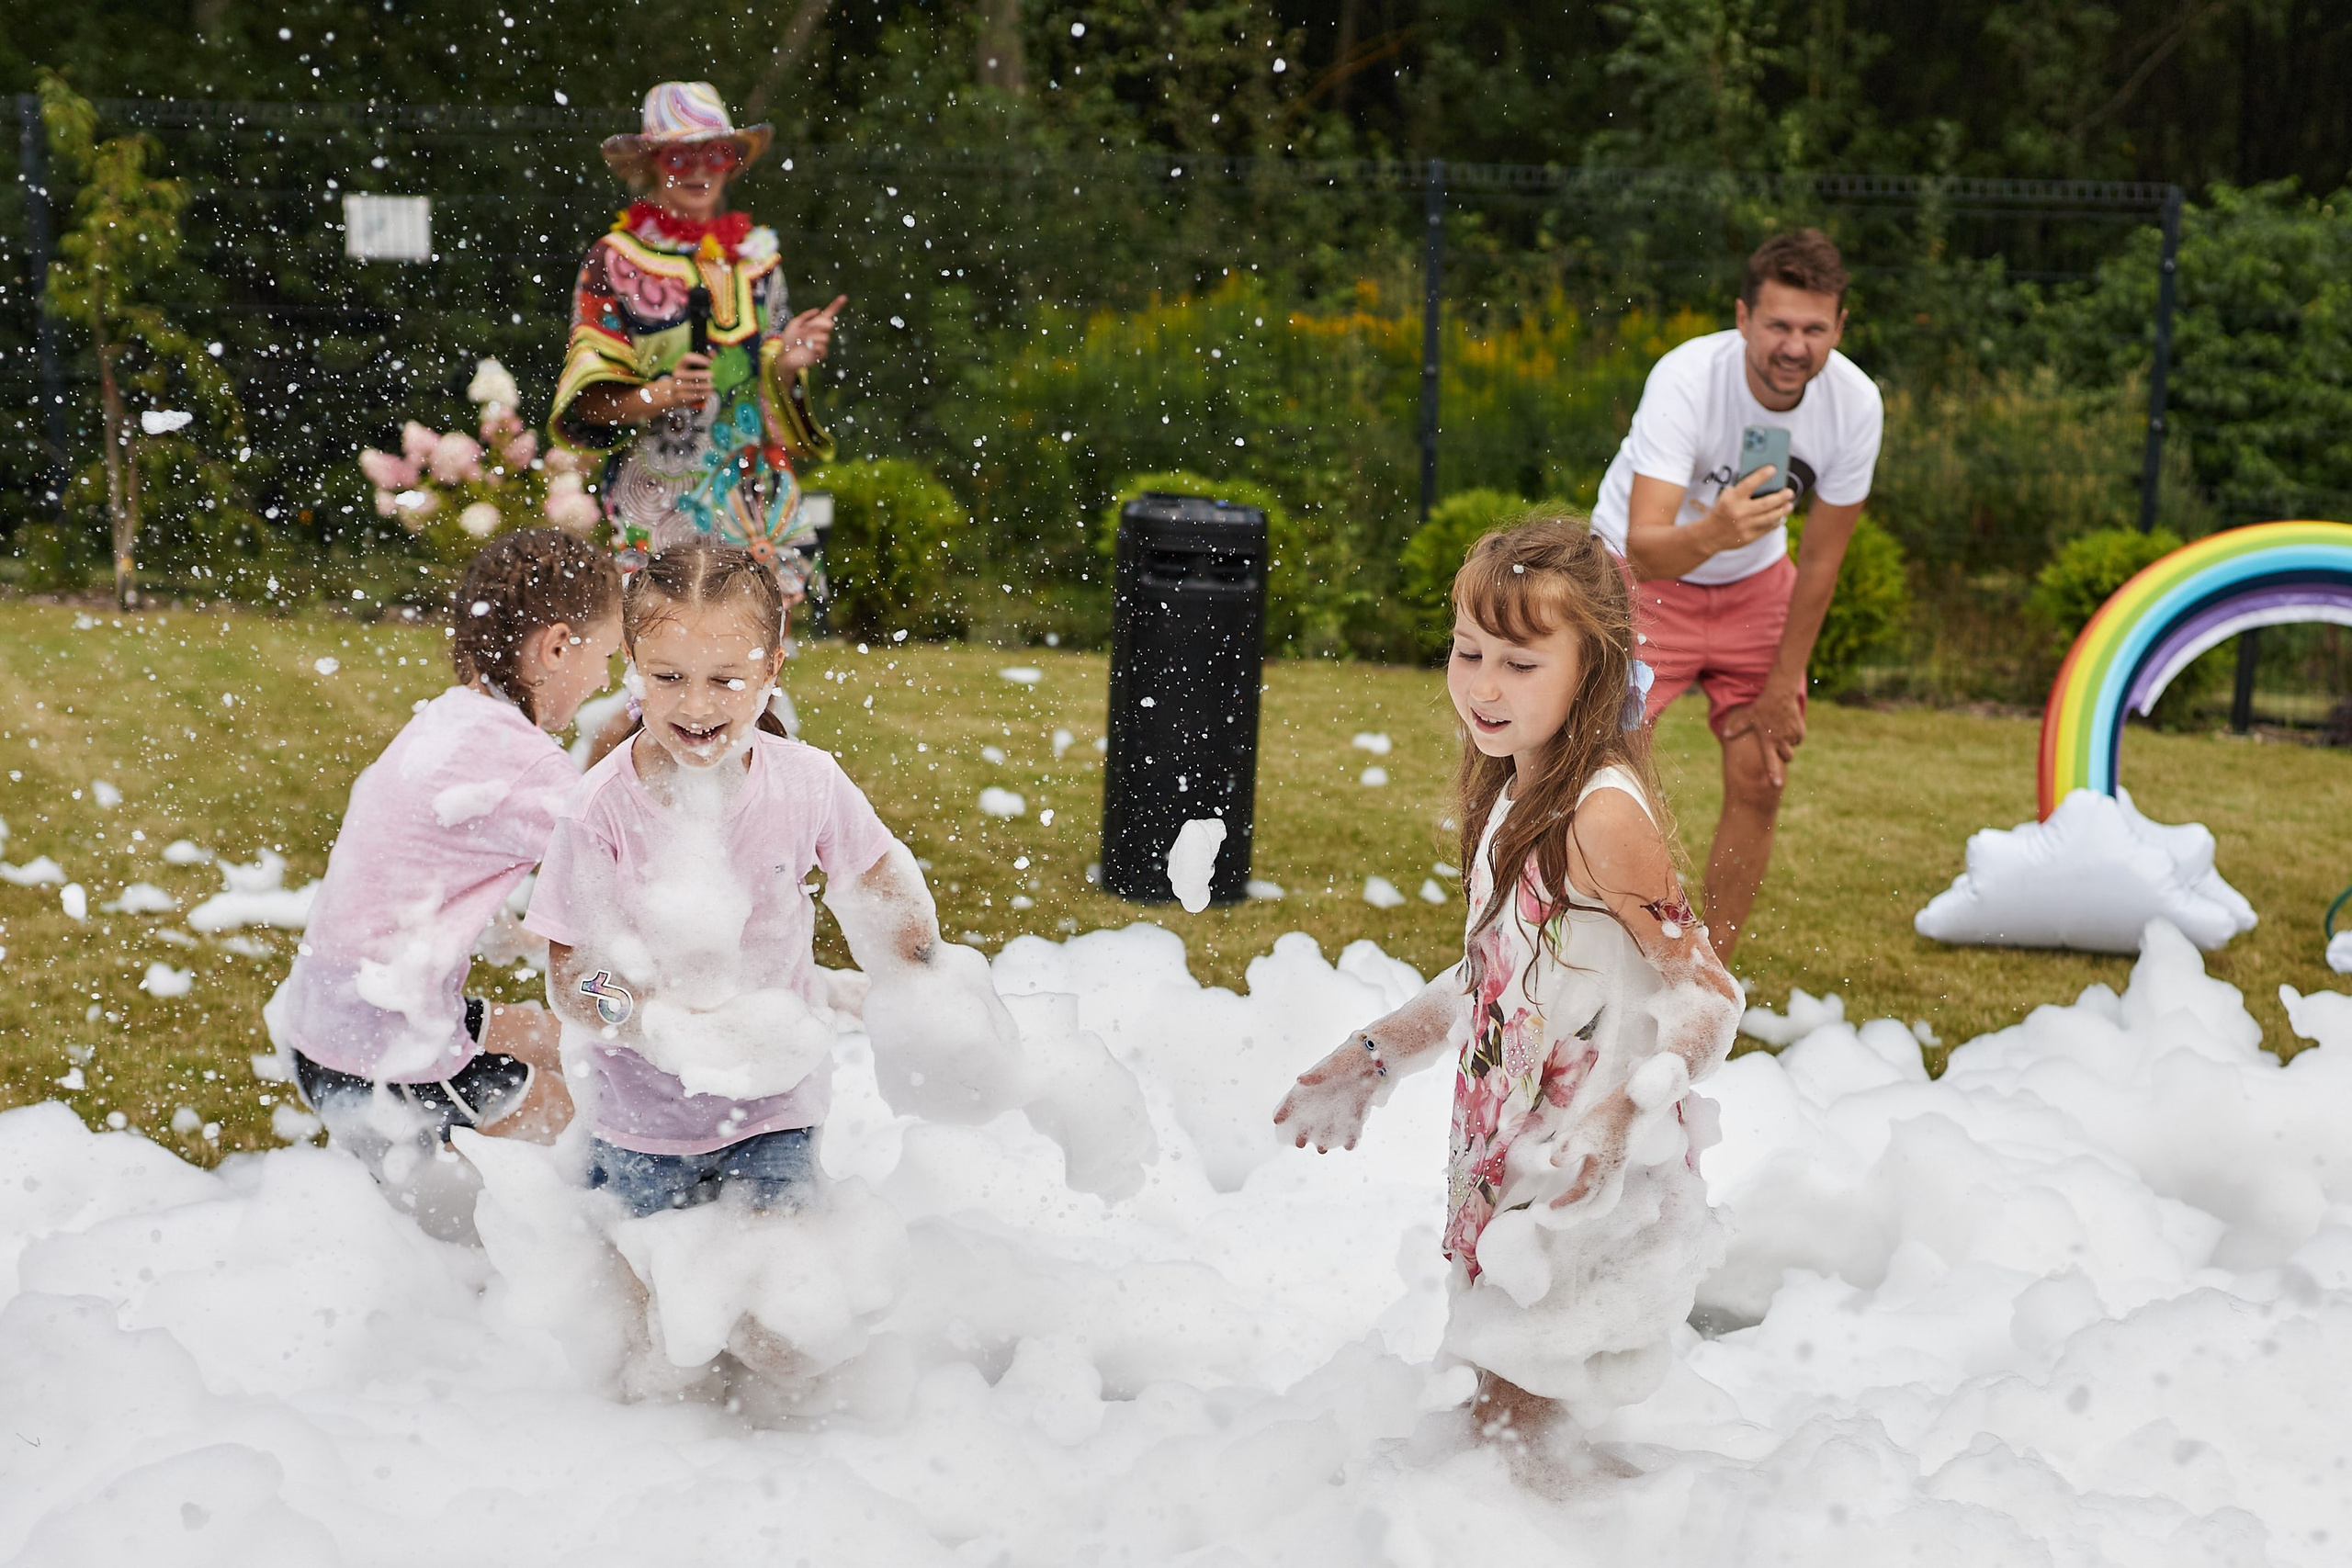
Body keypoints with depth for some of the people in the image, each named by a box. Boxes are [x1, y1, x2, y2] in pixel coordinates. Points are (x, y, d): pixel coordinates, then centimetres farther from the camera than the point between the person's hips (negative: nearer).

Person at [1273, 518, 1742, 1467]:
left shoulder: (1602, 817, -23)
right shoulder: (1514, 792, 6)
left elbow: (1706, 999, -22)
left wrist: (1624, 1112, -32)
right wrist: (1375, 1057, 18)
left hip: (1583, 1184, -9)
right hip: (1505, 1157, 9)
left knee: (1523, 1427, -2)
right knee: (1502, 1399, 18)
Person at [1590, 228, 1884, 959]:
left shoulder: (1855, 403, -22)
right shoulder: (1685, 379, -33)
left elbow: (1820, 559, -8)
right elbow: (1644, 548, -42)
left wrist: (1783, 686, -3)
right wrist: (1714, 532, -63)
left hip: (1755, 584, 4)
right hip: (1642, 576, -4)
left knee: (1759, 783, 0)